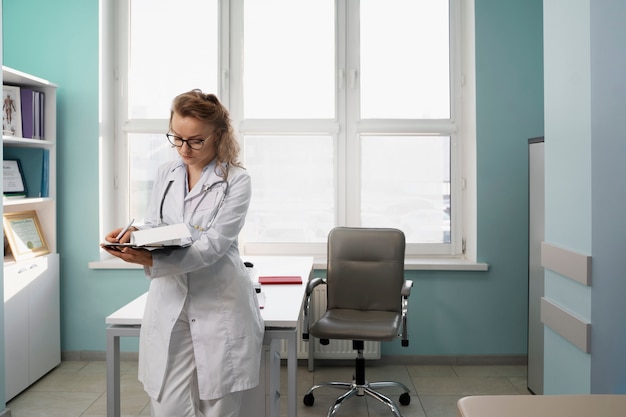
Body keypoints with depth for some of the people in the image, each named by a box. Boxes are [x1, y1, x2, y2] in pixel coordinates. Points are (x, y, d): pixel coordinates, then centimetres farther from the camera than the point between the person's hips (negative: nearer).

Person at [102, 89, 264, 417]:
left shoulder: (236, 180, -5)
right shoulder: (166, 174, 11)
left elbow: (213, 245, -15)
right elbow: (154, 225, 13)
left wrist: (151, 261, -27)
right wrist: (134, 233, -12)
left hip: (220, 308, -3)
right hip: (168, 306, 4)